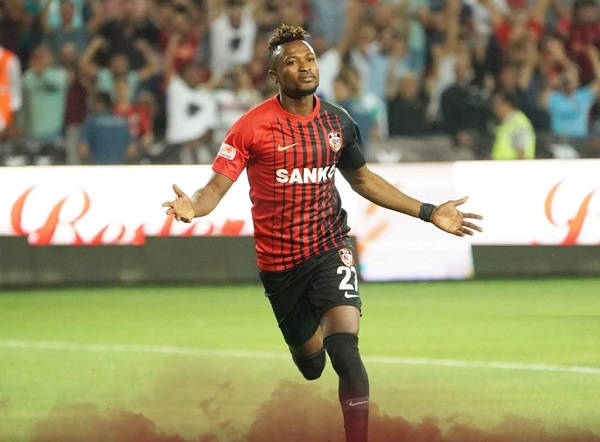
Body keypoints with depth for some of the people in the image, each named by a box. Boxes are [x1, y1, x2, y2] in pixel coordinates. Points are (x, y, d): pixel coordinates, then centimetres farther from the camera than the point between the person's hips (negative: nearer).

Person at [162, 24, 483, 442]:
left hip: (329, 248, 1)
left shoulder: (338, 121, 3)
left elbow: (362, 178, 18)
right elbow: (217, 187, -12)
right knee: (309, 359, 10)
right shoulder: (252, 126, -9)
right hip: (279, 260, -1)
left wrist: (429, 213, 17)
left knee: (344, 348, -21)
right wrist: (192, 207, -36)